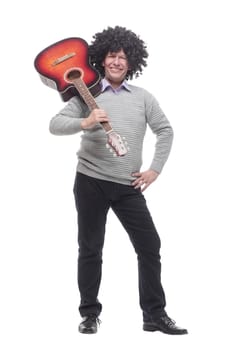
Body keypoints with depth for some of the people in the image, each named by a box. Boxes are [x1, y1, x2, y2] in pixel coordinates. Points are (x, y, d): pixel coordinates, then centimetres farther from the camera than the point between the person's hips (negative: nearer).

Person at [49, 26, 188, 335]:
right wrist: (84, 123, -25)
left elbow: (165, 131, 11)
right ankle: (90, 313, 17)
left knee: (149, 246, -1)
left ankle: (155, 315, 9)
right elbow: (55, 125, -7)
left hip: (129, 186, 2)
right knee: (90, 249, 4)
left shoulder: (143, 97, 7)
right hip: (91, 182, -2)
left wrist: (155, 169, 2)